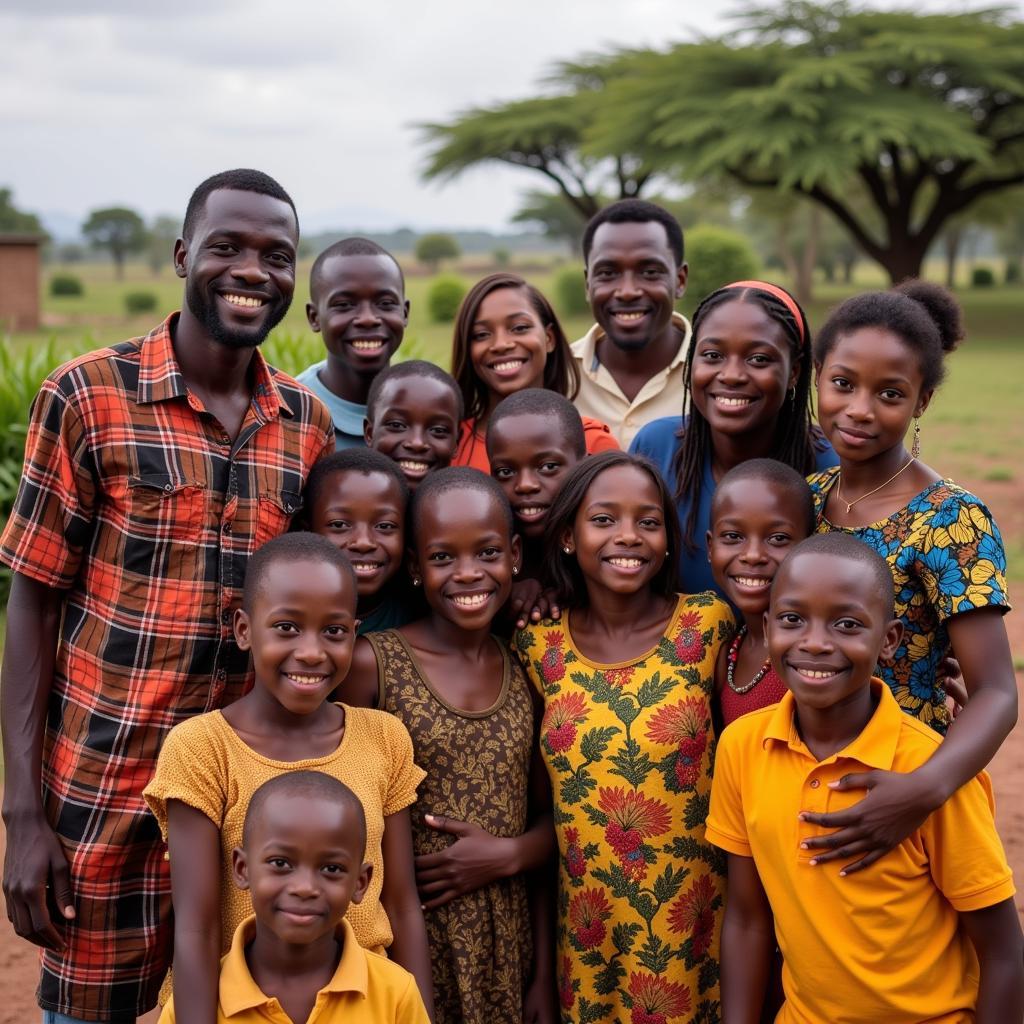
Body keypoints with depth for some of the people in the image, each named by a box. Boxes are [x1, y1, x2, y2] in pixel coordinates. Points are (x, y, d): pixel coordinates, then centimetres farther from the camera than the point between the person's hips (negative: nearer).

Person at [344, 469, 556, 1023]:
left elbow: (550, 821, 8)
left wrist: (527, 914, -6)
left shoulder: (526, 669, 3)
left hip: (508, 951, 3)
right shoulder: (372, 664, -9)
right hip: (406, 940, -3)